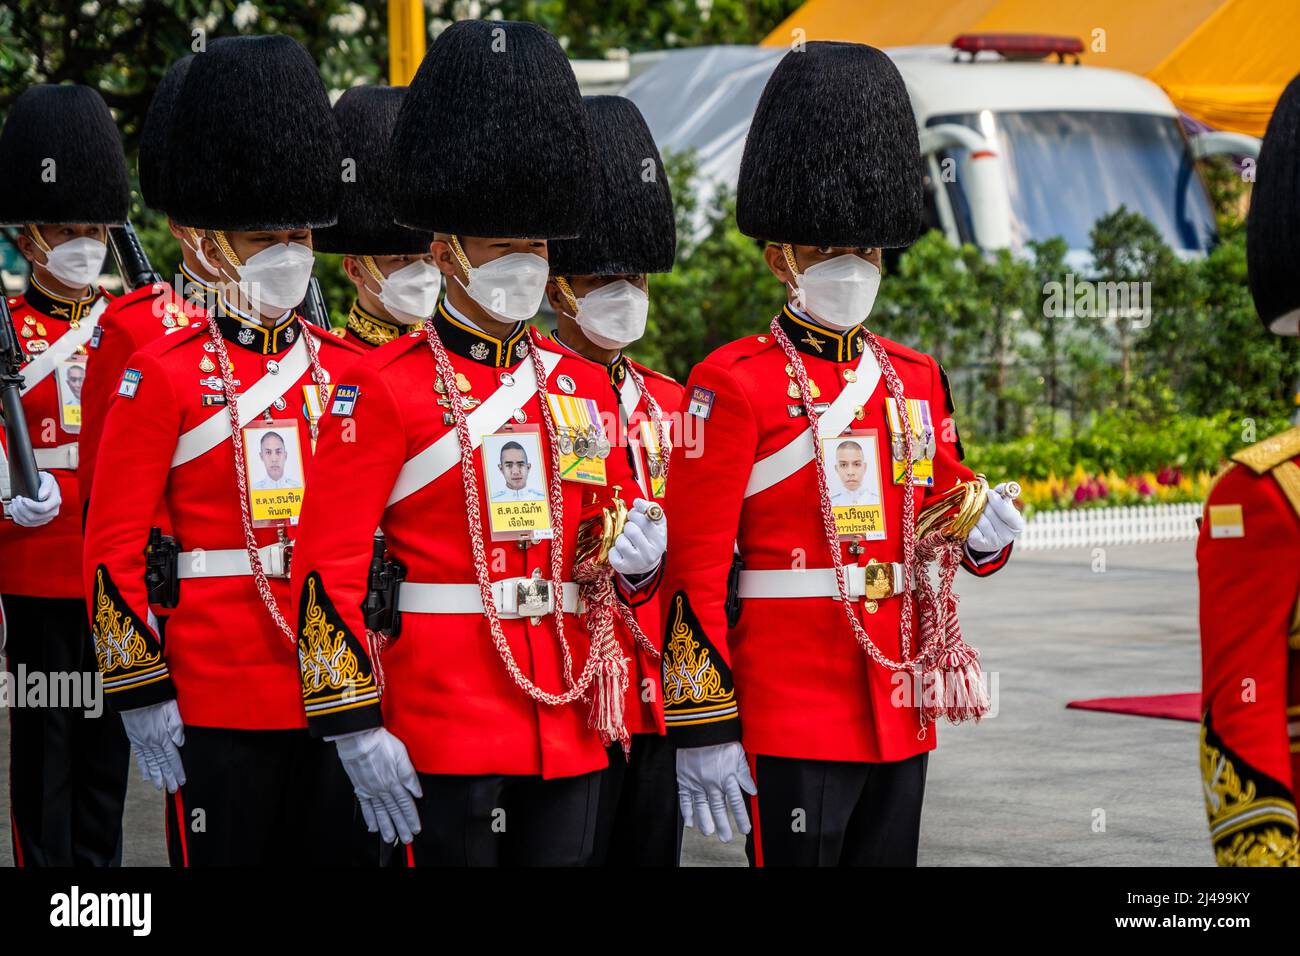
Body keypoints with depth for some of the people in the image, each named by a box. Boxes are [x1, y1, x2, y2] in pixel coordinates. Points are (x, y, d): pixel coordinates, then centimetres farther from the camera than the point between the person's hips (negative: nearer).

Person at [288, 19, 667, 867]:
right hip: (444, 728, -5)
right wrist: (354, 725, -15)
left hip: (569, 726, 5)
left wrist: (635, 558, -2)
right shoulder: (385, 387, -5)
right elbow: (328, 567, -9)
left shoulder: (583, 386, 13)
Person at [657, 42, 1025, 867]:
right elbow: (697, 572, -10)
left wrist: (986, 534, -1)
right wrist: (703, 729, -15)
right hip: (791, 721, -6)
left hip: (900, 714, 6)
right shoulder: (735, 385, -7)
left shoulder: (916, 380, 13)